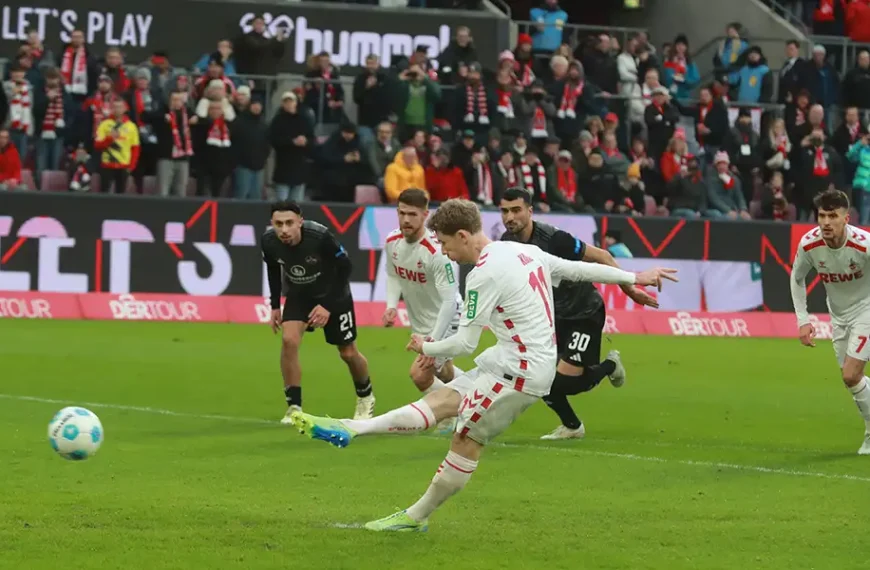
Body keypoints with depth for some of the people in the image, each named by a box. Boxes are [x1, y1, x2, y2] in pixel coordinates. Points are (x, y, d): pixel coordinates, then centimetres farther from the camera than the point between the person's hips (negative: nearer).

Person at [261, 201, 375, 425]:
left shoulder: (320, 237, -36)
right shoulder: (269, 241, -23)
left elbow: (344, 267, -21)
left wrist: (328, 305, -25)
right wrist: (275, 305, 2)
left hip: (333, 293, -3)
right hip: (298, 294, 3)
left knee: (348, 352, 7)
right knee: (289, 340, -20)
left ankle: (365, 398, 37)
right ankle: (294, 407, -9)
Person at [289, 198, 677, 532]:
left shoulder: (485, 274, -18)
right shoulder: (526, 252, 8)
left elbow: (464, 342, -15)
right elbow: (580, 269, 16)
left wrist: (426, 349, 4)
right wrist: (633, 278, 28)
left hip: (520, 372, -9)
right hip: (509, 361, 9)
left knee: (466, 438, -3)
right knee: (441, 401, 6)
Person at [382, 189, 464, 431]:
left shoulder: (437, 251, -32)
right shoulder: (392, 242, -10)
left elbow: (449, 302, -31)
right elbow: (393, 276, 11)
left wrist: (433, 342, -35)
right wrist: (392, 306, -8)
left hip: (444, 320, -8)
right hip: (419, 321, 8)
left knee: (421, 375, -17)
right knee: (443, 373, 24)